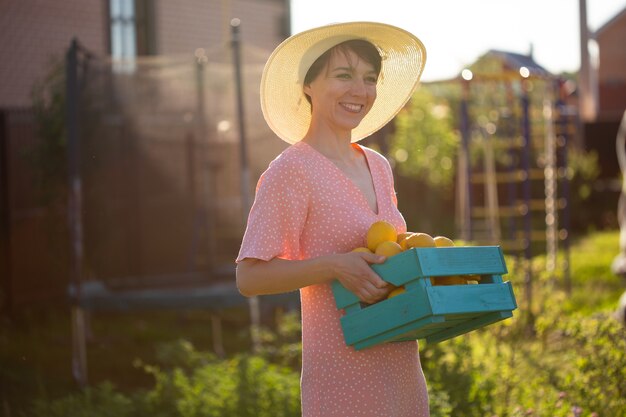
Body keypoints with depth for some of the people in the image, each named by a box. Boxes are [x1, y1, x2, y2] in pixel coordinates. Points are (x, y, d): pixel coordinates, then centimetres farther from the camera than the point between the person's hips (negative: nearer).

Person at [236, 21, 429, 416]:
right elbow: (249, 277, -14)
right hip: (342, 376, -7)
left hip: (401, 368, 7)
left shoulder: (378, 167, 12)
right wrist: (333, 266, -25)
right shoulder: (291, 172, -10)